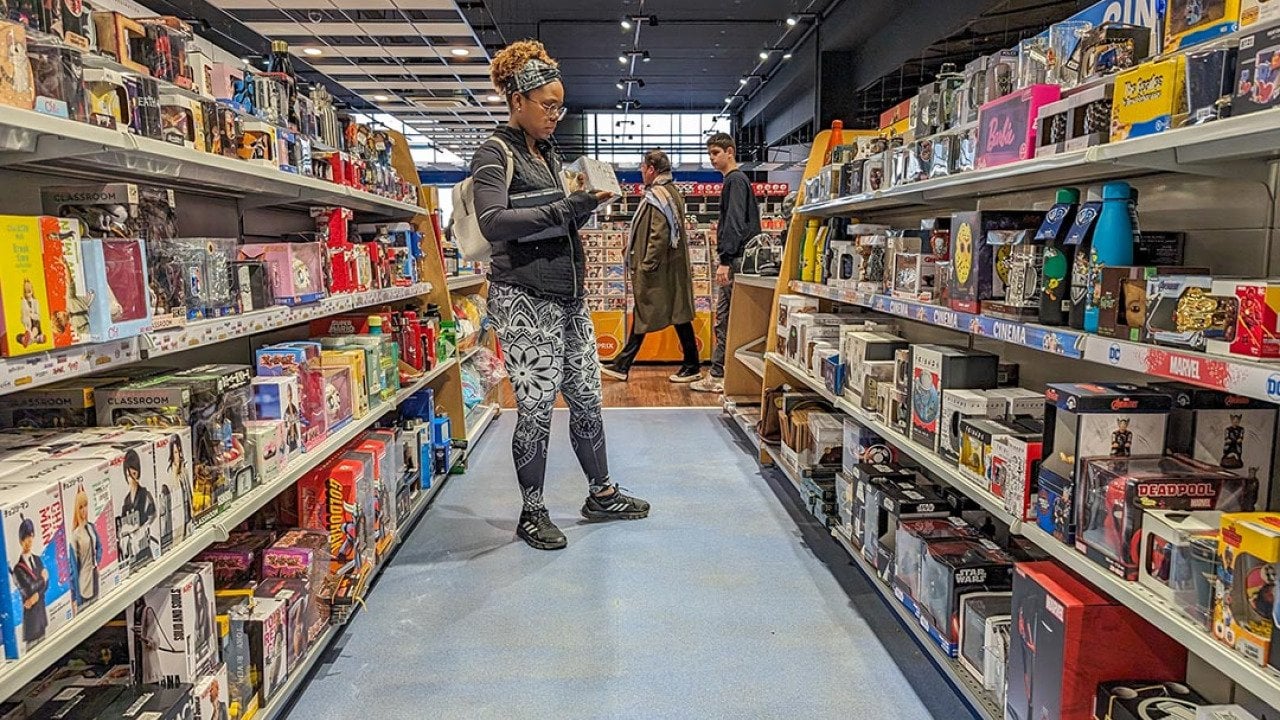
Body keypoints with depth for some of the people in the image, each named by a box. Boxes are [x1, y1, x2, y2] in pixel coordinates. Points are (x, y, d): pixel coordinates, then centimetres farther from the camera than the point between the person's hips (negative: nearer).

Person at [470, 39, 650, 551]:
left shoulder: (548, 153, 18)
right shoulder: (495, 153, -5)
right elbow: (493, 222, -19)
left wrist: (584, 206, 5)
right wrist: (564, 209, -23)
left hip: (569, 297, 8)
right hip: (525, 301, -8)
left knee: (587, 399, 12)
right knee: (536, 409, -1)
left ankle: (601, 494, 27)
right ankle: (532, 513, 15)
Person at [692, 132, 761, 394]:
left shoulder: (735, 180, -9)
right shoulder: (736, 180, 23)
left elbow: (735, 223, -19)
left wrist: (725, 260, -23)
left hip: (735, 259, -10)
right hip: (737, 258, 10)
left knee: (726, 320, -8)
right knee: (725, 320, 10)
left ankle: (719, 376, -5)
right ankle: (718, 375, 13)